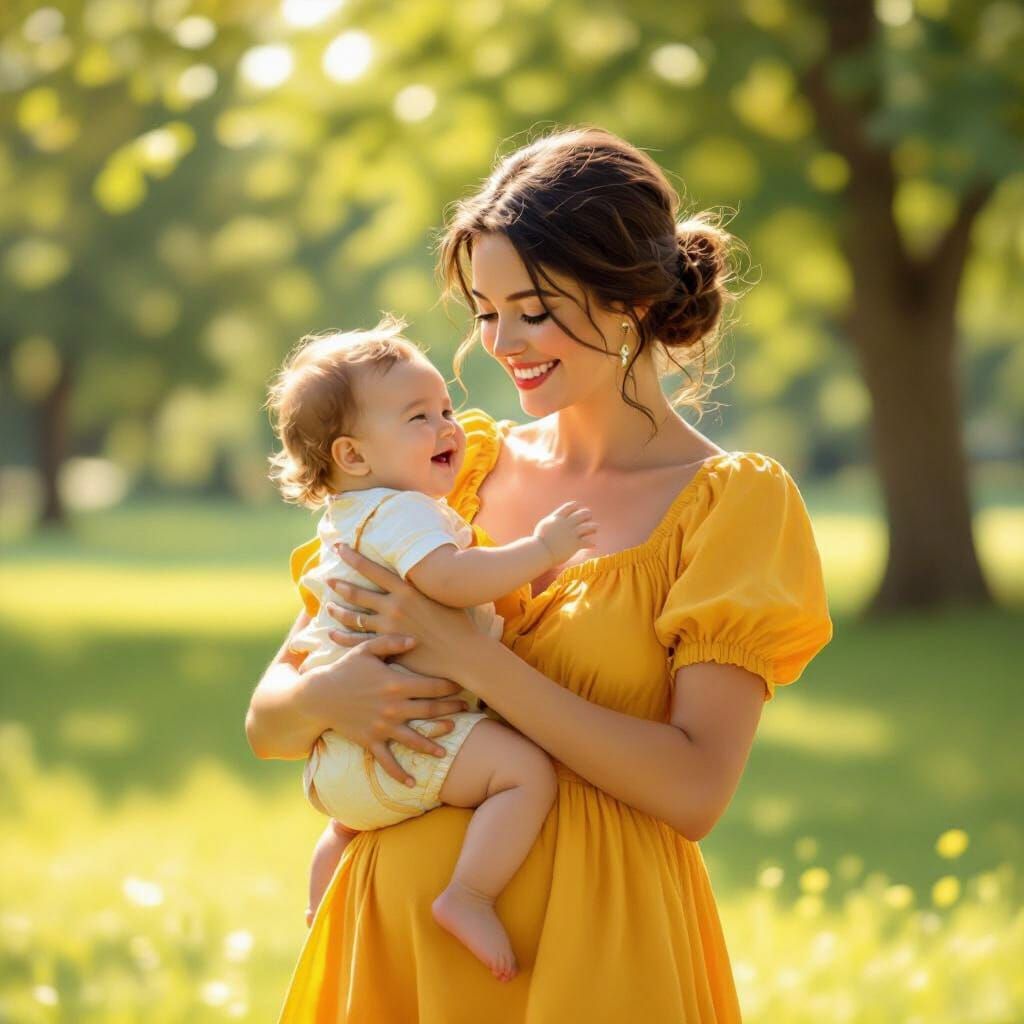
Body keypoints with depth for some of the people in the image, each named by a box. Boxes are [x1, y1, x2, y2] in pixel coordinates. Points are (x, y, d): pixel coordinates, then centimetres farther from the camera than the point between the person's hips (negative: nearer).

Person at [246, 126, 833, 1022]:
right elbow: (268, 724, 7)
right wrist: (327, 697, -17)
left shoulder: (731, 502, -5)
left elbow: (696, 790, -17)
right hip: (402, 934, 4)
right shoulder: (459, 470, 7)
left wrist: (467, 654, -18)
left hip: (593, 951, -4)